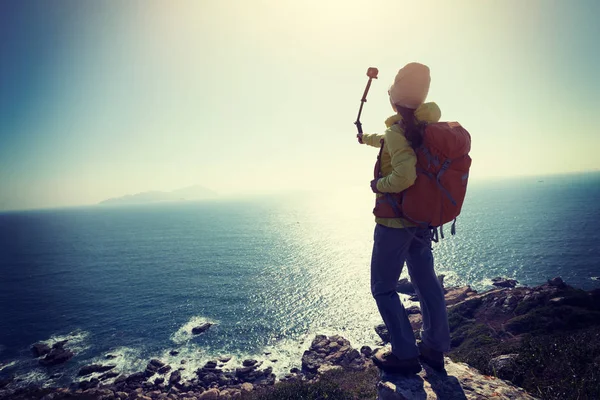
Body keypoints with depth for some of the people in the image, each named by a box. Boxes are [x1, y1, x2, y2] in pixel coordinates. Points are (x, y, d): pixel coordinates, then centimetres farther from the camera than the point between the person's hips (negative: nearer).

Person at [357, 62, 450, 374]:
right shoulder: (428, 124, 5)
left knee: (382, 287, 6)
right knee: (426, 281, 16)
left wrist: (378, 185, -15)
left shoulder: (397, 131, -21)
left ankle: (405, 354, 12)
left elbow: (405, 175, -35)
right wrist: (367, 138, 39)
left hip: (394, 221, -8)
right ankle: (435, 348, 28)